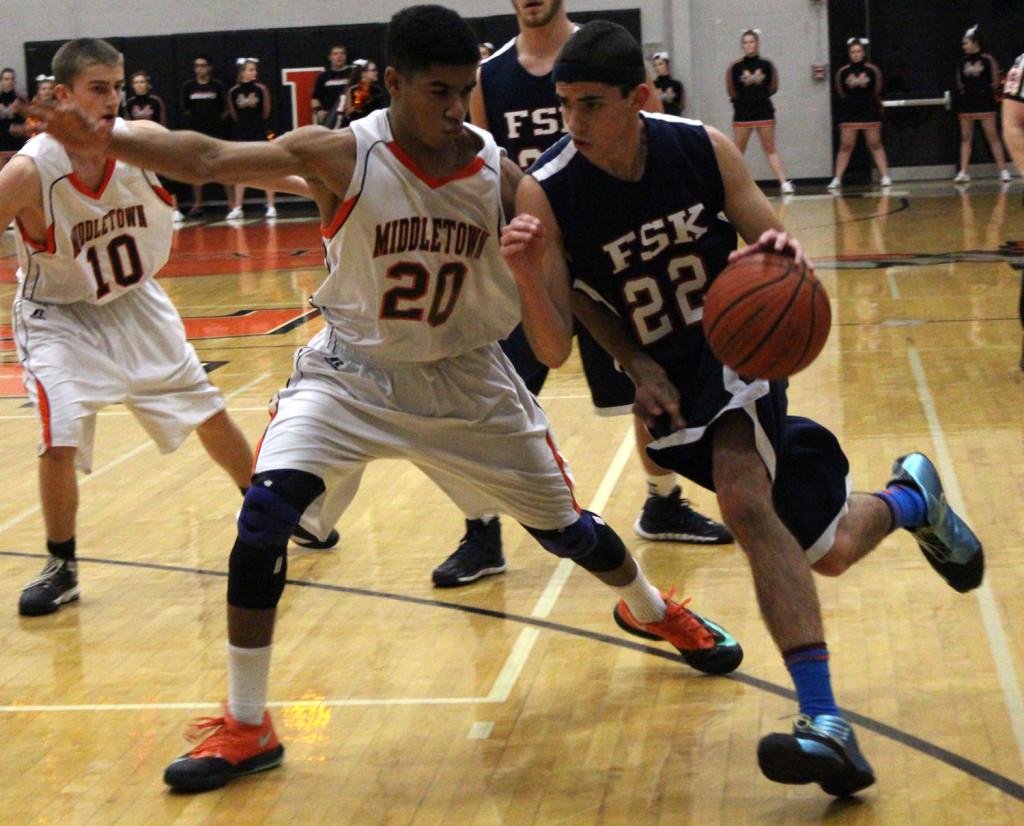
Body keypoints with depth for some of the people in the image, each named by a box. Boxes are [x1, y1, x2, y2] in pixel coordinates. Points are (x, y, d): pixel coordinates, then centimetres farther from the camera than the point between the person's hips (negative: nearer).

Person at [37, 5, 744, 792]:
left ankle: (652, 610, 47)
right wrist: (107, 141, -42)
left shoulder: (499, 174, -13)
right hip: (353, 371, -2)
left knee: (565, 527, 12)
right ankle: (246, 727, -7)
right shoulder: (342, 156, -19)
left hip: (466, 375, 2)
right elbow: (208, 157, -28)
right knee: (263, 517, -22)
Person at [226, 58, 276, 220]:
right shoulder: (233, 91, 0)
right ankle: (237, 208, 11)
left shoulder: (261, 89, -5)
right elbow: (233, 115, 6)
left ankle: (271, 206, 3)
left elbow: (266, 113, -3)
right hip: (240, 134, 2)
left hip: (259, 133, -2)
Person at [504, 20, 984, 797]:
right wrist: (527, 278, -39)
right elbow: (555, 348, -19)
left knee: (743, 498, -27)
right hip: (666, 379, 1)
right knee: (828, 552, -5)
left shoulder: (704, 149, -14)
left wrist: (784, 257, -28)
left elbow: (777, 252, -3)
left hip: (735, 347, -1)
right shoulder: (545, 194, -18)